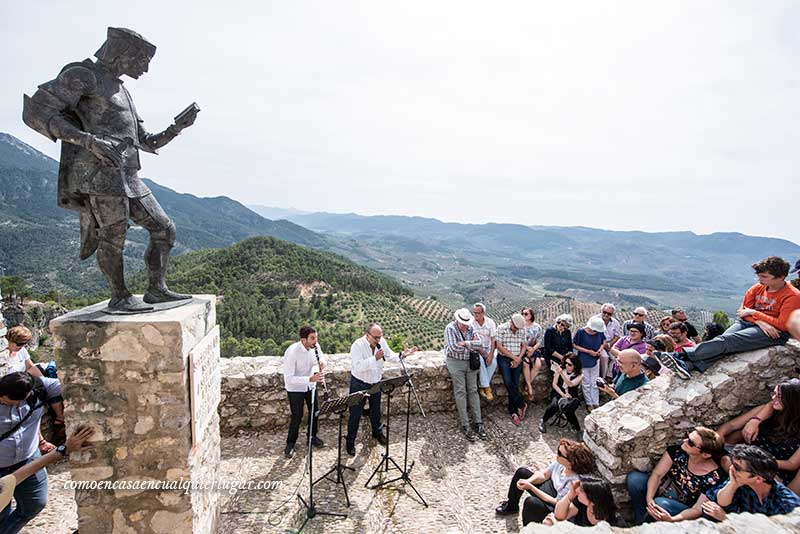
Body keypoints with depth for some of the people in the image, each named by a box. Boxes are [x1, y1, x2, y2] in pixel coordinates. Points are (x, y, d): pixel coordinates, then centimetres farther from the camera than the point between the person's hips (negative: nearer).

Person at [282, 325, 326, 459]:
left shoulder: (315, 346, -17)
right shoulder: (291, 352, -34)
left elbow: (321, 355, 7)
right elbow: (288, 379, -33)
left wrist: (322, 361, -18)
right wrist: (310, 379, -43)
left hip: (311, 385, 5)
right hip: (295, 388, -5)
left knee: (315, 411, 15)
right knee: (297, 416, 2)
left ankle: (312, 436, 39)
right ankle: (290, 443, 26)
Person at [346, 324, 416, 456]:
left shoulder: (381, 342, -8)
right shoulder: (357, 345, -26)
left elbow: (391, 356, 2)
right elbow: (358, 366, -35)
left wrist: (402, 355, -16)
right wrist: (375, 358, -43)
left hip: (376, 382, 5)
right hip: (360, 384, -5)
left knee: (376, 409, 23)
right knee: (356, 413, 6)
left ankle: (377, 432, 47)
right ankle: (350, 441, 24)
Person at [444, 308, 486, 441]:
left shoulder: (470, 328, 4)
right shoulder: (450, 328, -12)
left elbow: (480, 343, -8)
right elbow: (454, 348, -21)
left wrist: (465, 343, -20)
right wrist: (471, 344, -12)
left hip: (470, 362, 5)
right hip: (455, 362, -4)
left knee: (473, 390, 5)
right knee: (460, 392, -2)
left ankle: (478, 423, 10)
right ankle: (465, 425, 3)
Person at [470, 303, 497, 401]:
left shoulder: (490, 322, -7)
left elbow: (493, 340, -7)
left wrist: (491, 354, -18)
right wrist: (483, 353, -18)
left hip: (487, 347, 3)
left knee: (493, 362, -23)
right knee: (480, 361, -32)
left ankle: (481, 386, -10)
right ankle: (486, 387, -20)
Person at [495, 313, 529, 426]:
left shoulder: (522, 330, 4)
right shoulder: (501, 328, -9)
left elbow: (524, 346, 8)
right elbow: (499, 346, -11)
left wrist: (518, 359, -7)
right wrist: (513, 357, -11)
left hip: (517, 360, 3)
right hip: (504, 358, -3)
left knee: (515, 385, -2)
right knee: (508, 382, -18)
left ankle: (513, 412, 8)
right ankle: (521, 404, 1)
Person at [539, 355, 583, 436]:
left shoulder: (579, 375, -4)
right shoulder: (560, 368, 0)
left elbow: (570, 384, -22)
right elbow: (554, 384, 1)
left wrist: (561, 373, -33)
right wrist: (563, 394, -12)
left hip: (571, 397, -1)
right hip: (558, 393, 1)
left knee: (568, 410, -33)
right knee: (555, 405, -33)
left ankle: (578, 430, -10)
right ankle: (543, 421, -9)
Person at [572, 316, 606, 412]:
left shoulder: (599, 332, -11)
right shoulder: (581, 332, -20)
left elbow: (603, 341, 8)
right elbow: (575, 345, -12)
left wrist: (600, 349, -12)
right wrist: (588, 351, -19)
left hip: (595, 360, 3)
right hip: (584, 362, -3)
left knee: (595, 383, 15)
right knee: (586, 384, 10)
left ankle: (596, 403, 27)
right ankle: (589, 403, 24)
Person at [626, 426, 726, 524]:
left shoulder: (714, 477, -22)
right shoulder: (678, 451, -16)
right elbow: (657, 474, -14)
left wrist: (672, 520, -33)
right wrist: (649, 498, -31)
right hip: (662, 490, 3)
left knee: (660, 503, -35)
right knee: (633, 478, -24)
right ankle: (640, 522, -6)